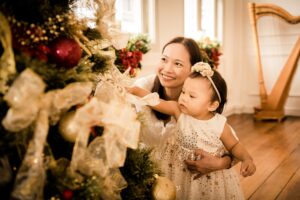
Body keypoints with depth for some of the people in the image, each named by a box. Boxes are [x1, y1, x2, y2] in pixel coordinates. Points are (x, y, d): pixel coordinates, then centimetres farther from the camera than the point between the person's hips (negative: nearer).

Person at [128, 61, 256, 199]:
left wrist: (247, 158, -21)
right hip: (180, 171, 2)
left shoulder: (219, 125, -19)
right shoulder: (180, 111, -16)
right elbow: (155, 101, -20)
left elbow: (234, 145, -5)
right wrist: (134, 90, -31)